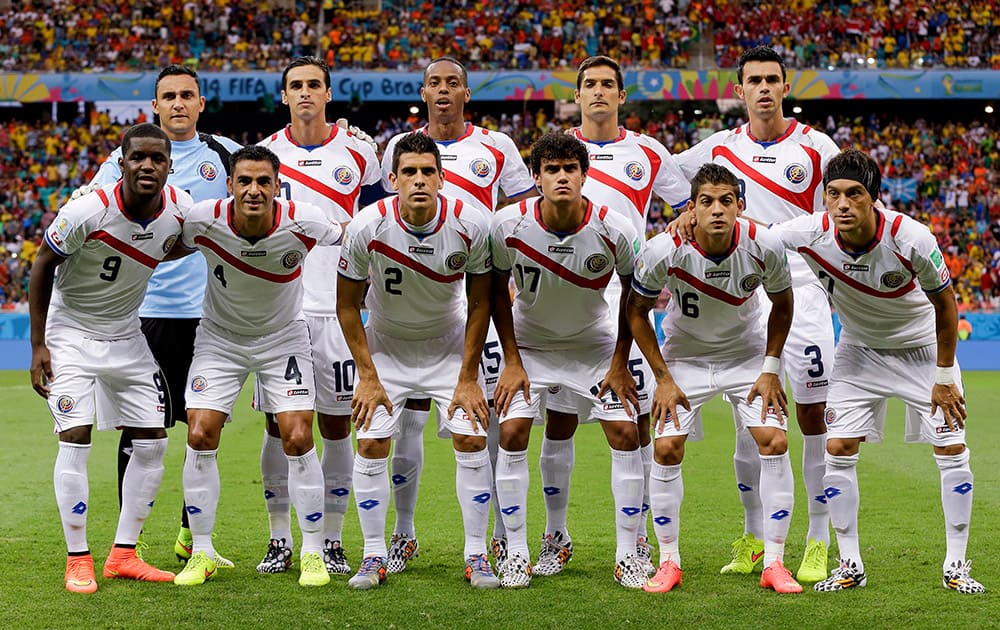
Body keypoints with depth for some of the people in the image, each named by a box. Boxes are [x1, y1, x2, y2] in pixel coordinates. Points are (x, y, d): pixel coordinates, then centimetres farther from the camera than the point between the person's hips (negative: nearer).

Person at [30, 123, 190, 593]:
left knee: (152, 440, 1)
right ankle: (77, 560, -6)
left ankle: (124, 555, 11)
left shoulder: (181, 209, -14)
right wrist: (38, 345, -12)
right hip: (70, 331, -5)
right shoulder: (87, 211, -26)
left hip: (125, 334, 5)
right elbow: (42, 268, -12)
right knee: (75, 437, -15)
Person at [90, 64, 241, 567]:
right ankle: (129, 539, 7)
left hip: (211, 312, 3)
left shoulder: (224, 154, 7)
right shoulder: (127, 156, 2)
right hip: (147, 312, -2)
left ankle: (193, 535, 20)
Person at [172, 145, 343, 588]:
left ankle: (313, 553, 2)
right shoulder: (202, 220, -23)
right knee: (200, 438, -10)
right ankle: (201, 554, 5)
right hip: (220, 337, 1)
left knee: (298, 439, -12)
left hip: (283, 337, -1)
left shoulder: (302, 223, -24)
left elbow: (353, 235, -5)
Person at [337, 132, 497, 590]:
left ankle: (476, 556, 3)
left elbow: (479, 303, -9)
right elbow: (347, 306, -10)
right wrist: (368, 376, -12)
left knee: (471, 439, -9)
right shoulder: (367, 227, -24)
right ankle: (374, 556, 4)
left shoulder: (471, 225, -23)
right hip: (384, 342, 0)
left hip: (449, 342, 0)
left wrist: (468, 377, -10)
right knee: (371, 443, -9)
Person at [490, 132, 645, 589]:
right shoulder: (509, 225, -22)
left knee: (625, 433, -9)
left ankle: (627, 556, 2)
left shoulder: (613, 231, -23)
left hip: (595, 344, 0)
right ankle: (516, 553, -1)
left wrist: (619, 364, -7)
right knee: (512, 432, -13)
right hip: (530, 342, 0)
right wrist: (512, 360, -8)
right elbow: (498, 290, -5)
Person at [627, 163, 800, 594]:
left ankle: (774, 563, -3)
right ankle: (669, 562, 4)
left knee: (774, 442, -13)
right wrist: (663, 378, -10)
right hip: (685, 355, 0)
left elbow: (782, 303, -3)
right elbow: (636, 310, -9)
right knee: (667, 449, -12)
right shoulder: (663, 251, -26)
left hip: (748, 354, 1)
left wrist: (770, 368, -8)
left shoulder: (764, 246, -24)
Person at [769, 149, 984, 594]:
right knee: (838, 449, -6)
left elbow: (945, 306, -17)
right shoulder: (809, 234, -28)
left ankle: (956, 565, 8)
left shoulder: (910, 238, -32)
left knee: (952, 449, -5)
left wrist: (944, 377, -12)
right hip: (859, 349, 2)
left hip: (922, 346, -2)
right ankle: (850, 566, 5)